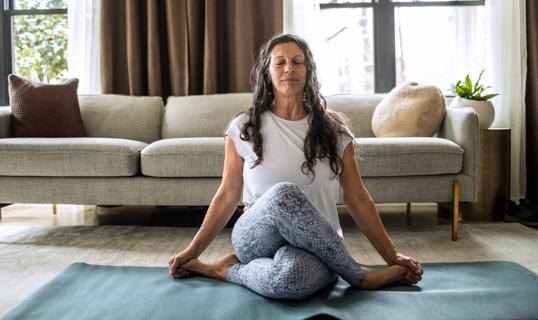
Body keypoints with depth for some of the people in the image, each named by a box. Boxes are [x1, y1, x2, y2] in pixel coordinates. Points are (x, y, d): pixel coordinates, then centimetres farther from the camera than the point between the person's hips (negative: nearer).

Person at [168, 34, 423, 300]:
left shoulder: (333, 129, 6)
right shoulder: (244, 128, 4)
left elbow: (357, 199, 8)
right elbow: (227, 196, 9)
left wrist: (392, 256, 6)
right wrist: (192, 250, 8)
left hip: (316, 247, -1)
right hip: (256, 237, 2)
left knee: (290, 277, -40)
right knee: (284, 195, -35)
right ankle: (360, 277, -14)